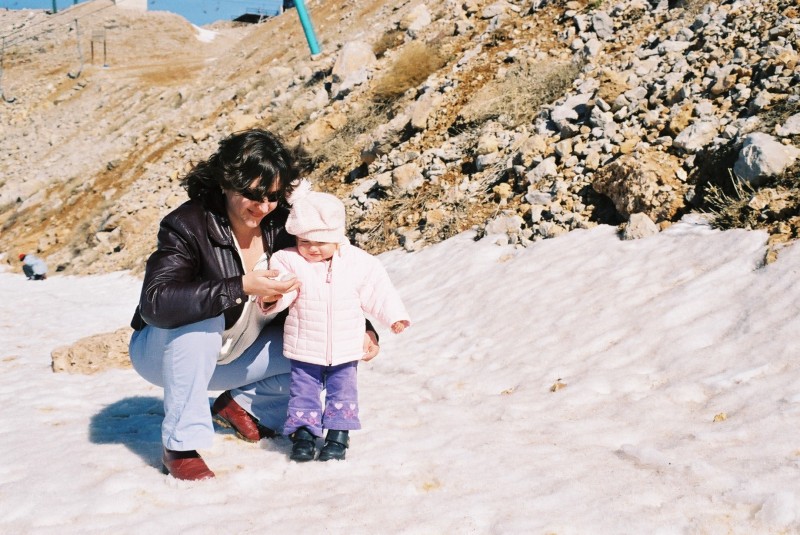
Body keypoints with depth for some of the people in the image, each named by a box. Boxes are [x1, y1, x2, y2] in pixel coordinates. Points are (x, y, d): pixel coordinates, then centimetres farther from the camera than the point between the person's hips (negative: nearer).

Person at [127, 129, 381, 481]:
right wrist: (241, 288, -46)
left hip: (230, 357, 5)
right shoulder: (187, 226, -26)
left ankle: (243, 404, 9)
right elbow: (154, 303, -40)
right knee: (202, 317, -38)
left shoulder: (279, 225, -12)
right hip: (165, 353, -5)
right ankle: (180, 445, -24)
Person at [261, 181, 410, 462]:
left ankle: (338, 436, 18)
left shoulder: (358, 262, -5)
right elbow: (282, 292, -18)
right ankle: (303, 433, 16)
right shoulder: (289, 261, -9)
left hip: (344, 350, 1)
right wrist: (270, 298, -39)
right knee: (303, 390, 6)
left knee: (342, 390, 8)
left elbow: (377, 290, 3)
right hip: (304, 348, -1)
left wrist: (394, 315, 4)